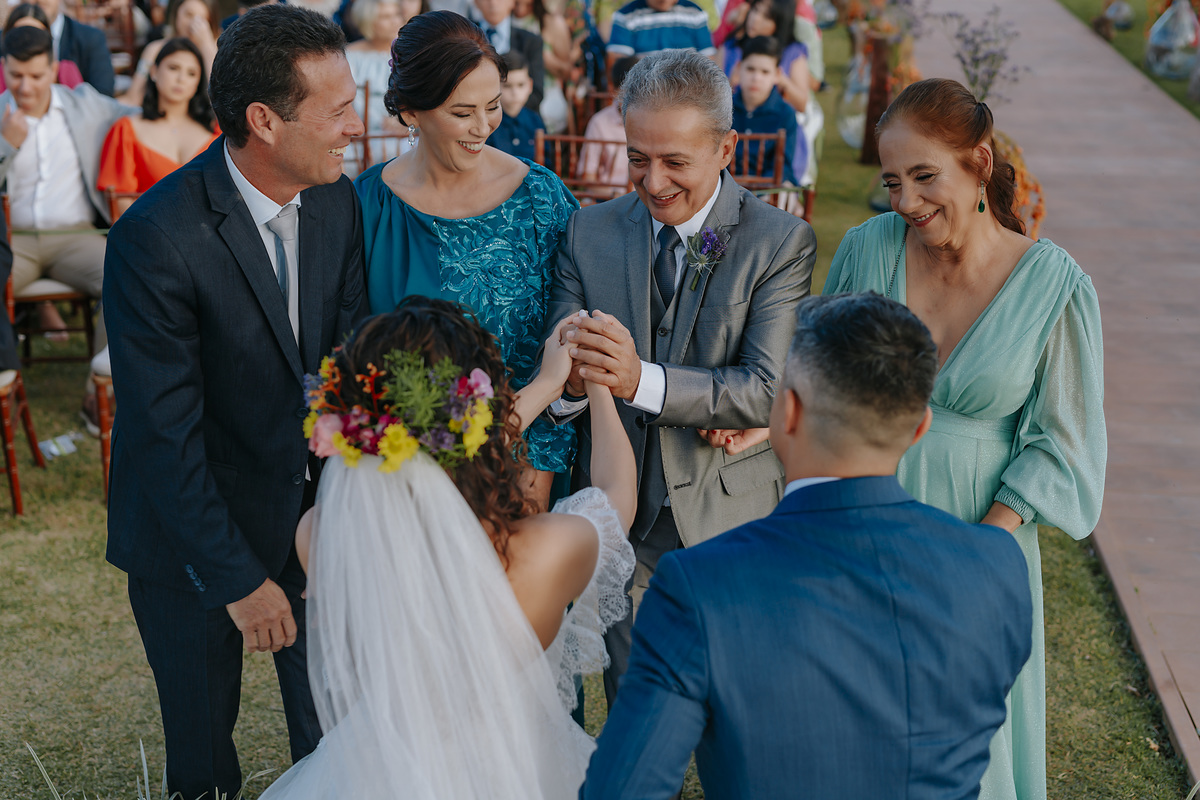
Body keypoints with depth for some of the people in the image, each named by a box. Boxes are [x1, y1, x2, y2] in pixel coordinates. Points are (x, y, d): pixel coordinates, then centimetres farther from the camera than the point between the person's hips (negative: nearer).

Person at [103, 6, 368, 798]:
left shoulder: (338, 201, -9)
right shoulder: (157, 237, -27)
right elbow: (165, 433, -24)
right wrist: (237, 578, -20)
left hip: (312, 505, 5)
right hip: (193, 526, -4)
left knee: (333, 731, 16)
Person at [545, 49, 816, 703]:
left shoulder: (781, 243, -9)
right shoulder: (589, 233, 0)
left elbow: (767, 389, -18)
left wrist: (640, 380, -32)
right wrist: (571, 383, -27)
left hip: (733, 522, -2)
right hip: (620, 519, 2)